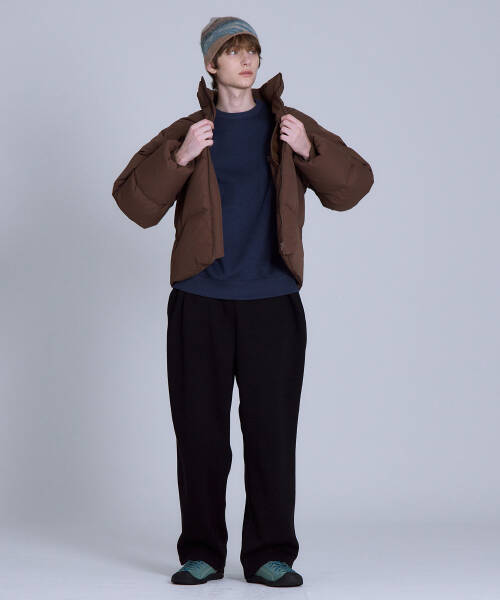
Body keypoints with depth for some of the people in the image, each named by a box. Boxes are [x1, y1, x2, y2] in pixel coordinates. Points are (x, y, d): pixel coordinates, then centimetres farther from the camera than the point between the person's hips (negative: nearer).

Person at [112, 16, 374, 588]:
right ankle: (201, 553, 14)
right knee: (199, 431, 3)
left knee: (271, 429, -2)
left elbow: (352, 186, 6)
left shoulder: (288, 126, 10)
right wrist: (178, 159, -12)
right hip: (200, 304, 0)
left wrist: (310, 151, -10)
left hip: (273, 304, 0)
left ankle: (270, 555, 8)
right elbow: (133, 202, 2)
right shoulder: (187, 132, 9)